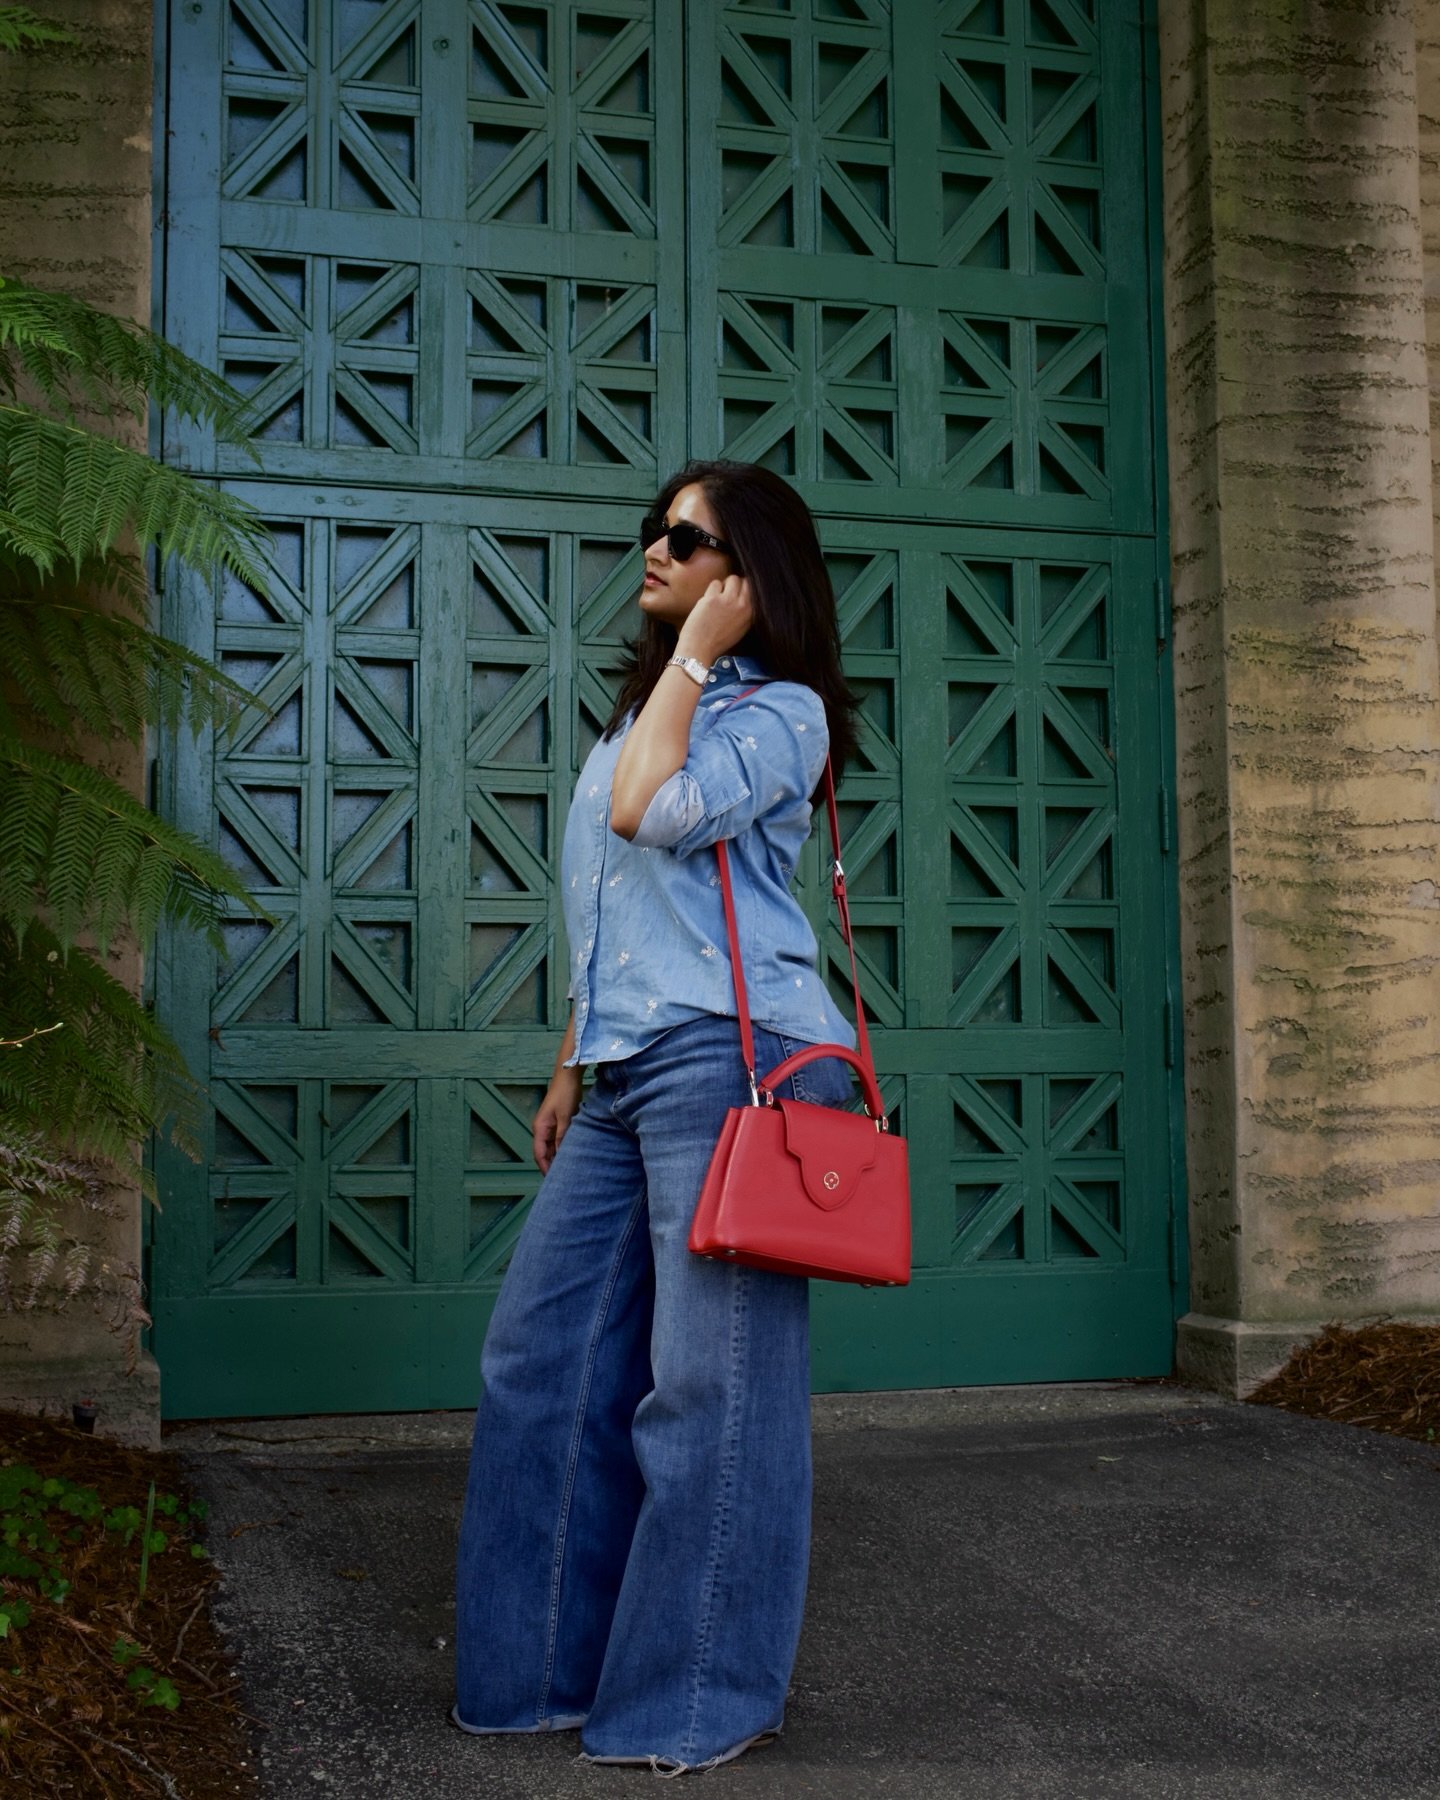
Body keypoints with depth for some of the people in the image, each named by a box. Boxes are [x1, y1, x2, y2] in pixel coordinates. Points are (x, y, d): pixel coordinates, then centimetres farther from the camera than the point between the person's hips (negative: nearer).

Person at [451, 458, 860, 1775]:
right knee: (542, 1356, 9)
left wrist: (695, 653, -7)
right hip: (627, 1074, 9)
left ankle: (709, 1700, 11)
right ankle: (556, 1665, 22)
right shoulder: (643, 711, 24)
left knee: (710, 1381, -3)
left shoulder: (782, 710, -1)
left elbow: (651, 811, -19)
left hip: (732, 1057, -9)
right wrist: (571, 1065, 22)